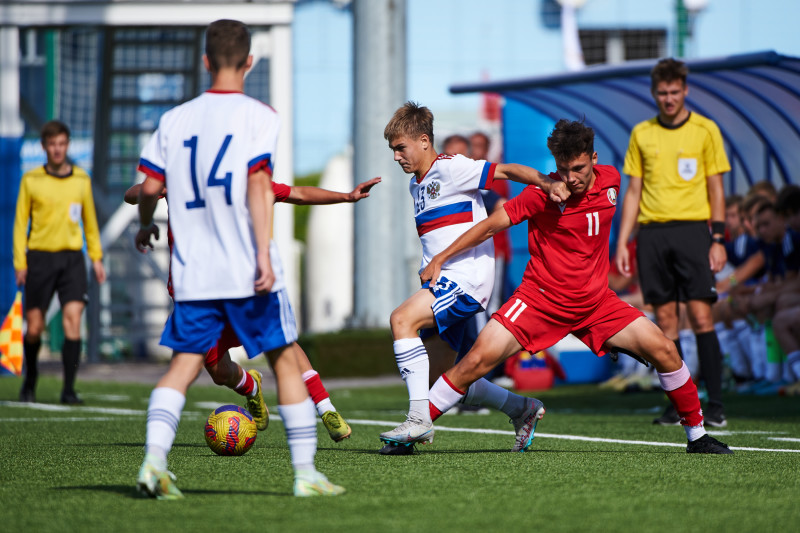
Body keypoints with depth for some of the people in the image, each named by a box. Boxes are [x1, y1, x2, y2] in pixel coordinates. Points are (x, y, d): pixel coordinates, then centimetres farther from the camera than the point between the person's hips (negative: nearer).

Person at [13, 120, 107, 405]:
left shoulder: (81, 179, 8)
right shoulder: (31, 180, 2)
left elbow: (89, 220, 17)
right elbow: (20, 223, 4)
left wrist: (96, 257, 13)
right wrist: (20, 263, -3)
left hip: (72, 257, 1)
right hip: (40, 257, -1)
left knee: (73, 318, -14)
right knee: (34, 328, 1)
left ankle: (69, 389, -12)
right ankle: (30, 377, 28)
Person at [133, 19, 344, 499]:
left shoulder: (175, 119, 8)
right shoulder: (259, 115, -3)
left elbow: (150, 186, 5)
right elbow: (258, 184, -14)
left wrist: (146, 225, 26)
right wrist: (264, 254, -18)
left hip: (192, 271, 3)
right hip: (245, 271, -3)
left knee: (184, 365, 6)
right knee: (285, 361, 7)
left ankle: (154, 459, -14)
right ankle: (306, 473, 8)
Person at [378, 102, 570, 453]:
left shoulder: (450, 168, -8)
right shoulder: (417, 184, 19)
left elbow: (505, 171, -16)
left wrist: (546, 184, -30)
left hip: (468, 277, -10)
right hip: (442, 282, 10)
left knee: (402, 319, -28)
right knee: (436, 376, 7)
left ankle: (419, 418, -30)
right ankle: (522, 409, 22)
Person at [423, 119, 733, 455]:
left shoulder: (610, 181, -1)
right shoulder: (543, 193, -14)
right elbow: (491, 225, -8)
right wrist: (441, 258, -10)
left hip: (595, 302, 4)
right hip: (540, 298, -4)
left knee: (664, 351, -8)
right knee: (479, 359, -18)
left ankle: (697, 436, 9)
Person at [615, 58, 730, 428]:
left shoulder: (705, 130, 3)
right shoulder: (641, 134, 12)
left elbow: (716, 189, 4)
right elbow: (633, 192, 14)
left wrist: (718, 239, -4)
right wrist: (622, 242, 8)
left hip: (692, 228, -3)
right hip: (652, 232, 3)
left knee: (700, 316, -9)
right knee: (665, 320, 1)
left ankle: (715, 405, -7)